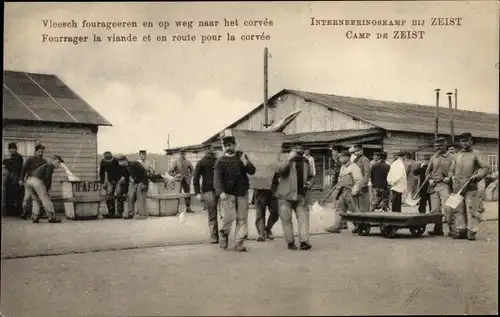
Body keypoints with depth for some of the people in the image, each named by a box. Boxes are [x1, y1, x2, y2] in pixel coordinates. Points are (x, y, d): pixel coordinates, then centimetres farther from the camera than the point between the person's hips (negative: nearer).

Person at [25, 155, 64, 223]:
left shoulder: (44, 166, 36)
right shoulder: (50, 165, 9)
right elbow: (48, 178, -4)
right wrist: (48, 189, 5)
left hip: (28, 180, 8)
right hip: (37, 180, -8)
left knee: (36, 199, 20)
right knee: (45, 198, -4)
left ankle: (35, 217, 10)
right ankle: (51, 217, -4)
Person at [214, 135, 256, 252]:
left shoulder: (242, 157, 11)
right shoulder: (221, 161, 1)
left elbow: (252, 171, 7)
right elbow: (217, 178, -7)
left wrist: (246, 164, -14)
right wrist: (220, 192, -22)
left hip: (242, 193, 3)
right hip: (227, 194, -3)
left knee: (242, 219, 4)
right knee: (228, 217, -10)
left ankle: (239, 243, 11)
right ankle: (223, 237, 15)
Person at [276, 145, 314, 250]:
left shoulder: (306, 163, 11)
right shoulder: (288, 162, -2)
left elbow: (311, 176, 23)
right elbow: (280, 170, -23)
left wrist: (309, 183, 2)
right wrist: (289, 159, -31)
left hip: (301, 196, 3)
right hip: (286, 196, -3)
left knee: (303, 217, -7)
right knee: (286, 219, 0)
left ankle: (304, 241, -9)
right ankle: (290, 242, 9)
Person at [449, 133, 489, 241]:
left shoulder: (476, 154, 5)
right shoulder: (457, 155, 18)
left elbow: (485, 168, -1)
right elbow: (451, 169, 23)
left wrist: (476, 176, -15)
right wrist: (452, 177, 3)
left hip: (470, 187, -4)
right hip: (457, 187, 5)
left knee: (471, 209, -8)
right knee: (459, 210, 4)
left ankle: (472, 232, -5)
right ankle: (461, 230, 11)